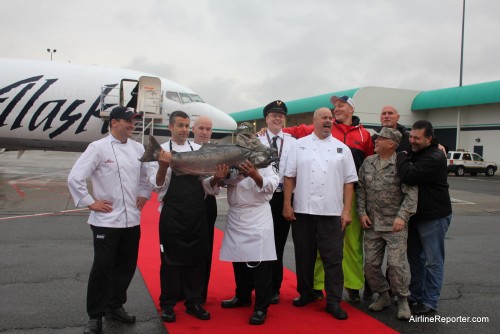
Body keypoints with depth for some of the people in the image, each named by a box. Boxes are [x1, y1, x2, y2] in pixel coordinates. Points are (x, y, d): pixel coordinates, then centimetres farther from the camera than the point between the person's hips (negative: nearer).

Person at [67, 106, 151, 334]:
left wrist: (144, 194, 11)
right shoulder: (99, 148, -9)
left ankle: (114, 306, 31)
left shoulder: (138, 148, 7)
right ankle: (95, 316, 17)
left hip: (132, 219, 5)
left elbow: (147, 174, 22)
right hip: (107, 220, -5)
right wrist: (90, 202, -11)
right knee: (102, 267, 2)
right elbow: (74, 178, -13)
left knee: (126, 266, 13)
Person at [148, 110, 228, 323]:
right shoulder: (161, 151, 0)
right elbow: (157, 185, -8)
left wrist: (216, 178, -16)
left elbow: (206, 185, 6)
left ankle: (194, 302, 23)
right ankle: (168, 304, 19)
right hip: (172, 214, -3)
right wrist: (163, 167, -27)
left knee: (197, 258, 9)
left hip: (197, 213, 3)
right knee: (171, 258, 5)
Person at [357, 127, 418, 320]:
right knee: (370, 264, 8)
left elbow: (412, 193, -12)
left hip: (395, 225, -5)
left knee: (396, 264, -5)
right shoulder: (368, 162, 8)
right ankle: (383, 296, 28)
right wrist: (362, 212, 3)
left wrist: (402, 216, -19)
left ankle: (402, 300, 16)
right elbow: (361, 189, 11)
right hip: (372, 224, 5)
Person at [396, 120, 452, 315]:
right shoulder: (414, 154, 9)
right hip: (416, 215, 9)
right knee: (415, 257, 16)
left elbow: (408, 176, -32)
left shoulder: (435, 158, -21)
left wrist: (402, 157, -16)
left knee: (433, 261, 2)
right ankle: (416, 295, 29)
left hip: (433, 218, -9)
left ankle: (430, 302, 11)